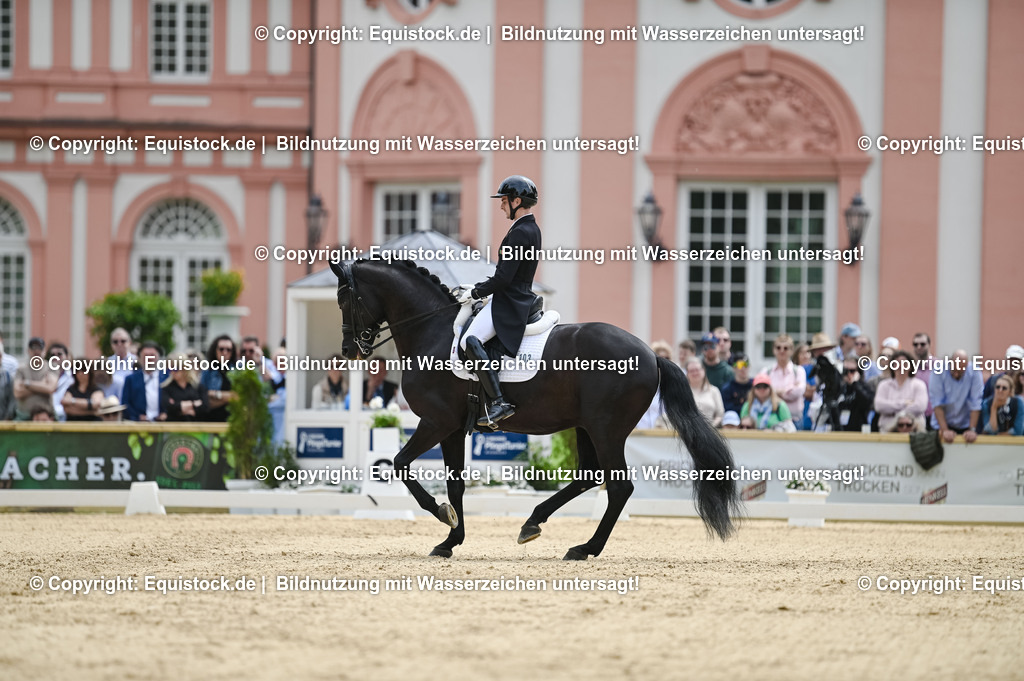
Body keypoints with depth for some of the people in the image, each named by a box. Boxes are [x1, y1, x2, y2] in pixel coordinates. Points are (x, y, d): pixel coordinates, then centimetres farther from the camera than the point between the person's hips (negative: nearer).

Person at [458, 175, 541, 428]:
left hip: (508, 303, -11)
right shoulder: (532, 229, 16)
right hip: (520, 299, 11)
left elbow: (503, 278, -21)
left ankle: (498, 402, -32)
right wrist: (479, 289, 19)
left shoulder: (519, 233, -16)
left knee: (471, 341, -24)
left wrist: (474, 293, -11)